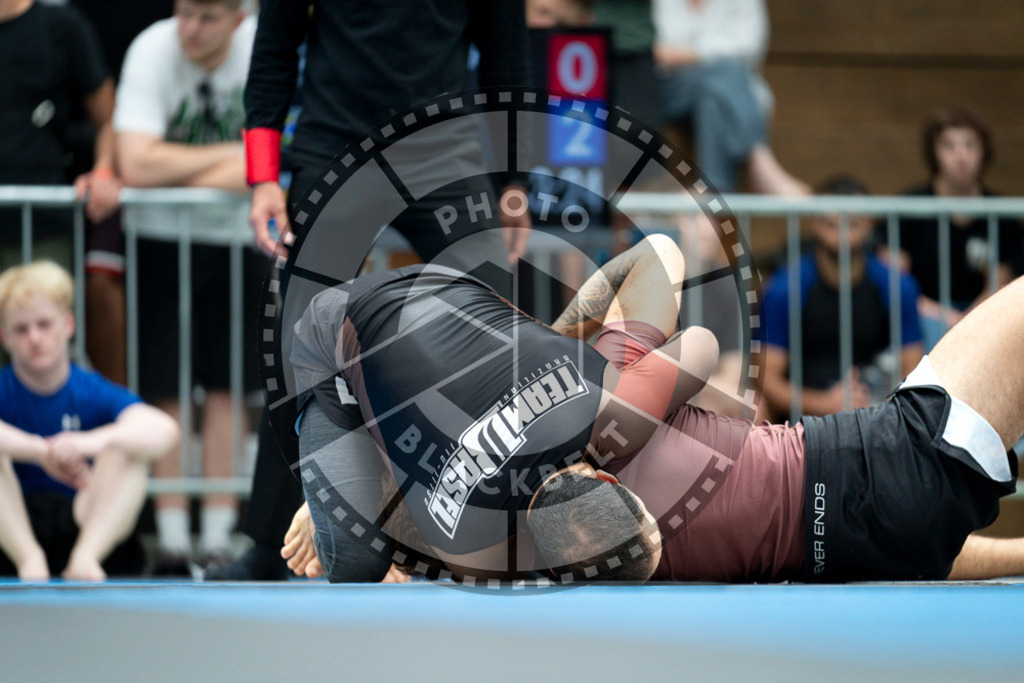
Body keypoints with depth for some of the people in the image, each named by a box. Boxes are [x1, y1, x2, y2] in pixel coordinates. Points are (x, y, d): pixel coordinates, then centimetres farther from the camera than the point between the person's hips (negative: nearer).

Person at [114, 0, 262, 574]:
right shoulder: (152, 50, -20)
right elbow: (137, 164, -29)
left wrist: (171, 174, -22)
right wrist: (230, 156, -21)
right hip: (159, 236, -1)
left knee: (226, 387, 2)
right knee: (166, 390, -4)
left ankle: (218, 537, 8)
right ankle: (173, 541, 1)